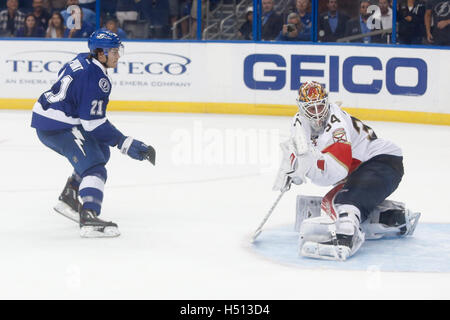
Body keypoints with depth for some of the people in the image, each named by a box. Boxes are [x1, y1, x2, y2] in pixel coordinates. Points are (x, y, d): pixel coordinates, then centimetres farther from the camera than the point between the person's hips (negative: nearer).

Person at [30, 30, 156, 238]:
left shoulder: (82, 61, 10)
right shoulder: (96, 79, -20)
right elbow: (94, 124, -21)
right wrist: (126, 144, -18)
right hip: (57, 127, -10)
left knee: (100, 151, 23)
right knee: (93, 165, -19)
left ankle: (68, 199, 27)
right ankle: (89, 220, -36)